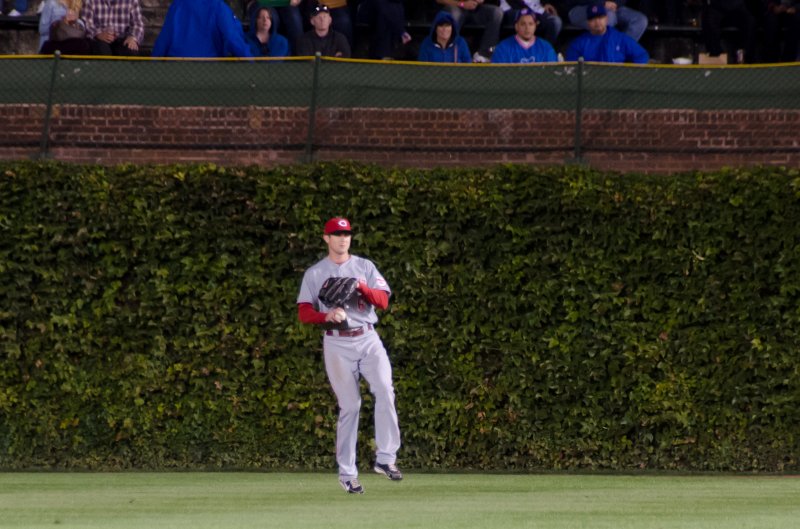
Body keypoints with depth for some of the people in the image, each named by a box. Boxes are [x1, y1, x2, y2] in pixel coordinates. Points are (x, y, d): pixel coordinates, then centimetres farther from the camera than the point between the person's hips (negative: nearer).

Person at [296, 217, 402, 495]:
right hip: (337, 344, -1)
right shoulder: (314, 274, 8)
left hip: (368, 339, 1)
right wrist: (327, 316, -18)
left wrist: (361, 287, -15)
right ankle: (347, 473, 3)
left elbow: (383, 301, 3)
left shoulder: (365, 267, 12)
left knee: (385, 390, -20)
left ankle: (385, 458, -17)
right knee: (349, 406, -3)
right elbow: (303, 313, 1)